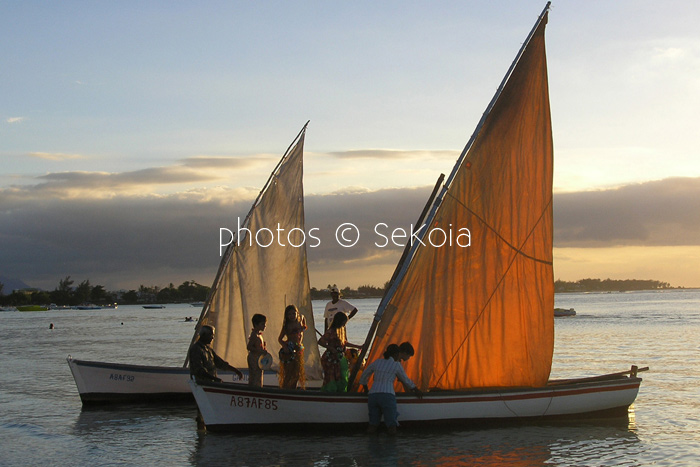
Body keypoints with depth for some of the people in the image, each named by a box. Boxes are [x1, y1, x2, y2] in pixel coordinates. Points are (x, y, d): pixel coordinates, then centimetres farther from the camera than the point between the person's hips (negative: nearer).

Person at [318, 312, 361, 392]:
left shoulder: (341, 330, 9)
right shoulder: (331, 331, -19)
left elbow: (344, 342, 22)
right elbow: (320, 341, -22)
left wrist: (357, 346, 23)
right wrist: (330, 348, -24)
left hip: (338, 359, 9)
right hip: (330, 359, -9)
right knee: (331, 378, -6)